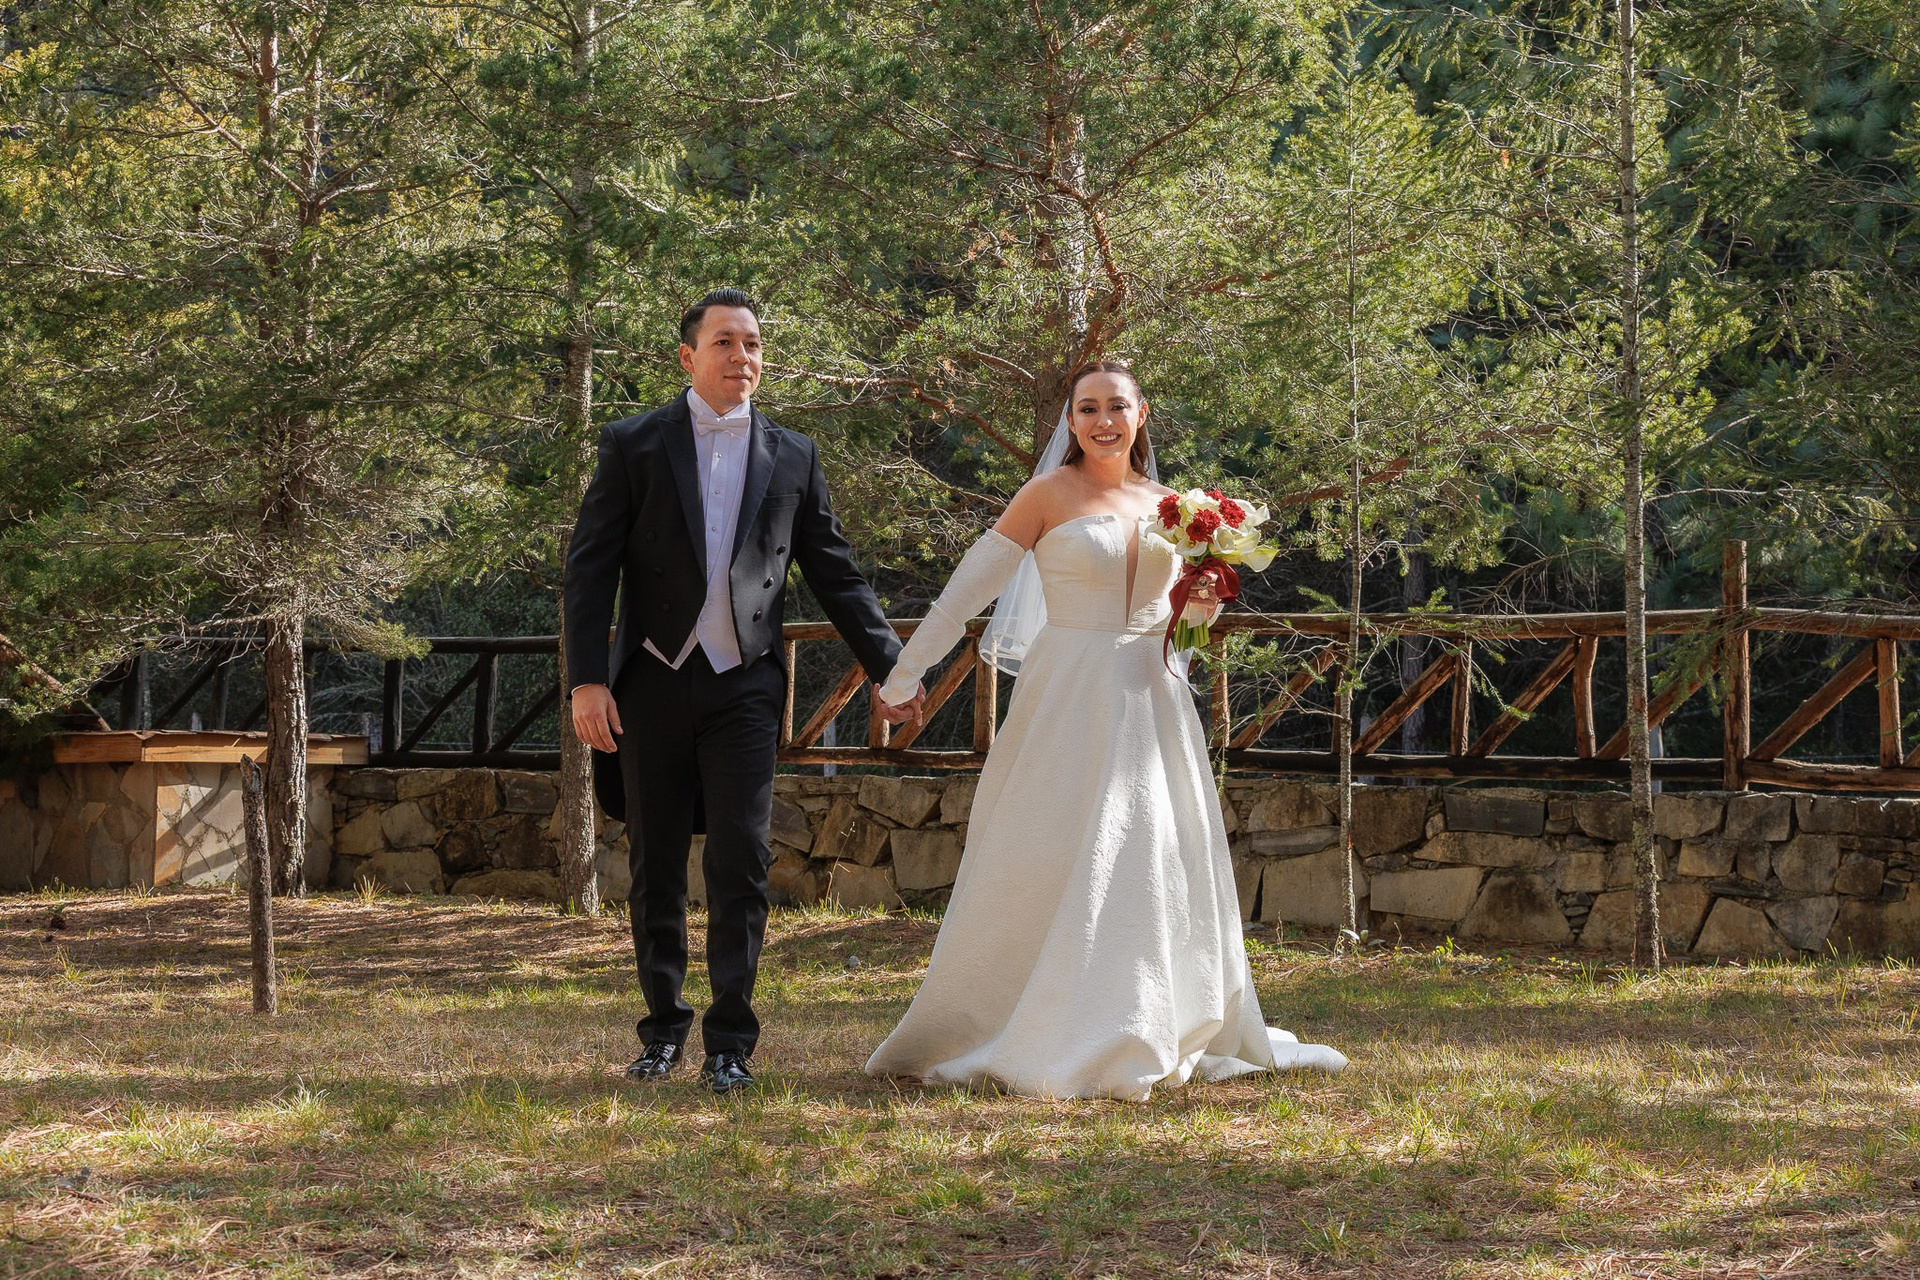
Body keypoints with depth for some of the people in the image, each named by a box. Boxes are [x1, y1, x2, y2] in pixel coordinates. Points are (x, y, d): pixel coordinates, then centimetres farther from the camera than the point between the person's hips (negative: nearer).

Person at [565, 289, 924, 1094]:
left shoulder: (792, 457, 7)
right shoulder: (634, 446, 0)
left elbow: (834, 574, 12)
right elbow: (589, 567, -2)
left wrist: (892, 668, 9)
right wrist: (588, 679, -11)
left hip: (745, 687, 0)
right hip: (651, 685, 0)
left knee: (740, 865, -6)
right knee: (655, 867, 8)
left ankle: (730, 1042, 1)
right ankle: (663, 1028, 21)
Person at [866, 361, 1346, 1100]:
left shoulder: (1166, 506, 12)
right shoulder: (1050, 495, -3)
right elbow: (971, 585, -5)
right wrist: (904, 673, -8)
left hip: (1150, 702, 5)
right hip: (1069, 698, -5)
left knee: (1158, 866, 8)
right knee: (1051, 866, -5)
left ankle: (1171, 1036, 19)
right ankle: (1037, 1043, 2)